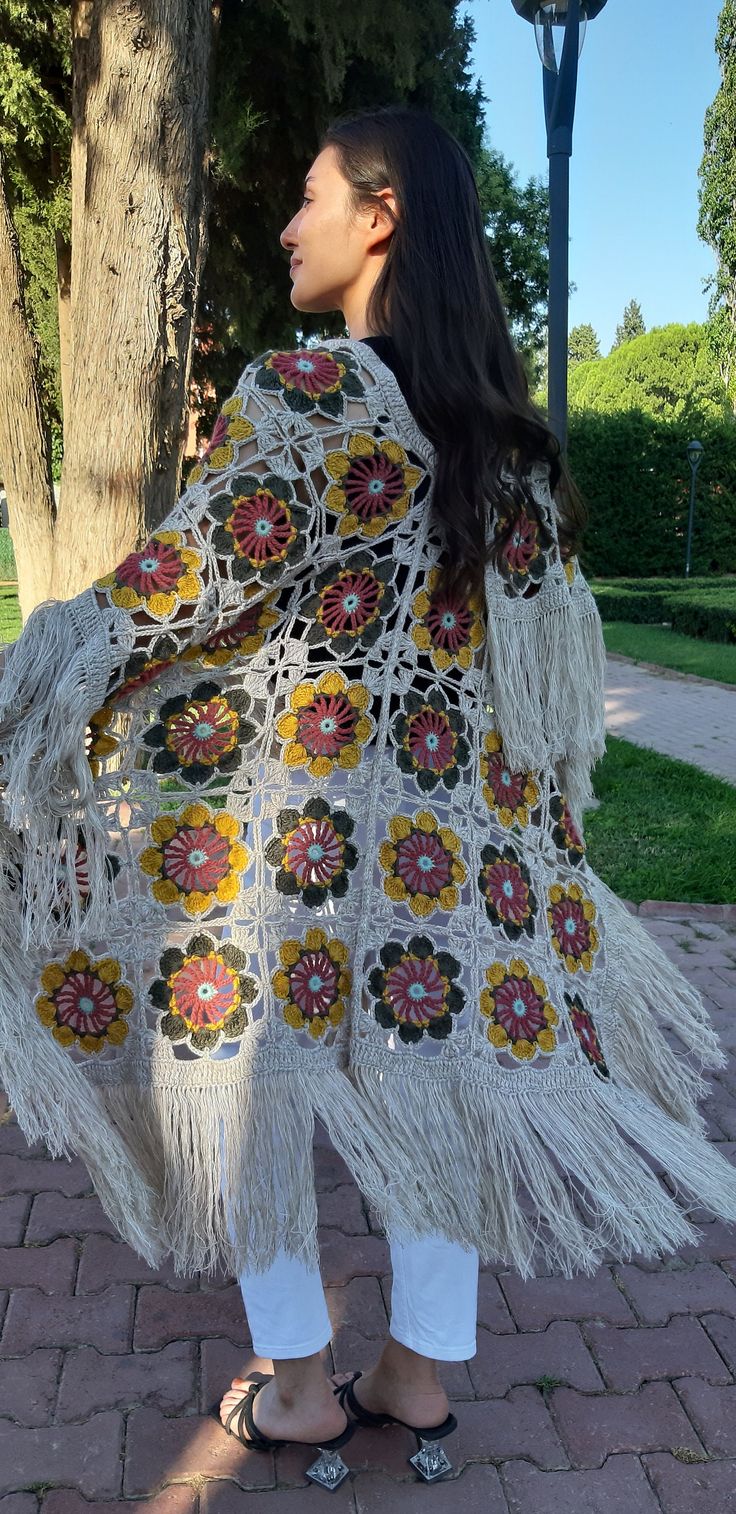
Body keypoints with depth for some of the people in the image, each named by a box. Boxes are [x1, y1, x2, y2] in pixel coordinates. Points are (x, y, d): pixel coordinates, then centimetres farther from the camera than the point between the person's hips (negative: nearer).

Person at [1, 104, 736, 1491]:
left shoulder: (303, 389, -14)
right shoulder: (506, 430, 7)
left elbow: (178, 587, -14)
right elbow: (553, 627, 13)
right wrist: (531, 797, 25)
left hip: (267, 808, -6)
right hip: (445, 802, 6)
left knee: (242, 1067, 11)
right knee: (428, 1068, 16)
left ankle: (298, 1387, 26)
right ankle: (421, 1374, 30)